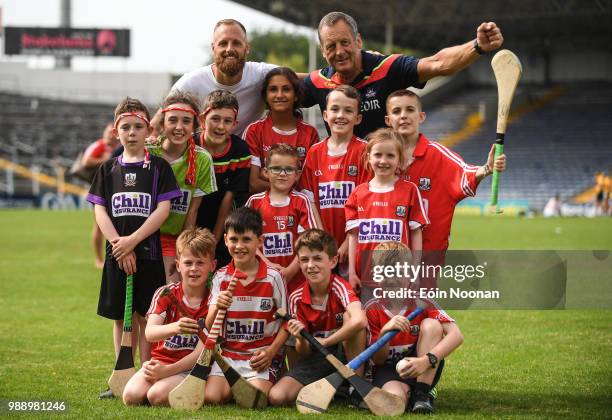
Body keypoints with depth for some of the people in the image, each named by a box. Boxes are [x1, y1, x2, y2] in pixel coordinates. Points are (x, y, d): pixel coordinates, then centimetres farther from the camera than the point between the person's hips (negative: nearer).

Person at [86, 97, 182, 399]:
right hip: (116, 253, 3)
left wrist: (133, 240, -15)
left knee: (146, 316, -2)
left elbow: (163, 210, -8)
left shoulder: (159, 168, 0)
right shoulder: (108, 170, 8)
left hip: (149, 251, -3)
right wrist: (118, 243, -10)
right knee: (121, 316, 8)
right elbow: (100, 211, 3)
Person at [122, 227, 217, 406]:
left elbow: (201, 352, -10)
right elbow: (149, 333, -17)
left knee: (158, 395, -31)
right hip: (158, 362, 2)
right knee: (131, 395, -26)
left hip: (189, 368, -2)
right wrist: (174, 328, -40)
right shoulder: (165, 294, 1)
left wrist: (167, 370, -21)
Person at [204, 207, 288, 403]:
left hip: (260, 357, -2)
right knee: (211, 397, -20)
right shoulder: (220, 278, 3)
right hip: (227, 353, 2)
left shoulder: (273, 277, -4)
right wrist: (217, 309, -21)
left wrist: (271, 352, -14)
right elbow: (209, 326, 1)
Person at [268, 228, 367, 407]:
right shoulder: (296, 298, -5)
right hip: (316, 358, 3)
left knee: (350, 316, -31)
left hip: (346, 353, -3)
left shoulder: (339, 287, -16)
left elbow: (359, 321, -40)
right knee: (276, 397, -20)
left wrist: (325, 342, -28)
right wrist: (301, 339, -25)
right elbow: (304, 353, -1)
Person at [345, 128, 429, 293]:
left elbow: (416, 233, 2)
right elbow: (354, 235, 8)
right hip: (365, 277, 2)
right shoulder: (358, 193, 7)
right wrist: (351, 272, 3)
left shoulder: (409, 190, 1)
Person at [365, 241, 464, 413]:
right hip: (388, 373, -2)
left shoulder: (420, 302, -9)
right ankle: (408, 392, 0)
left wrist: (426, 360, -37)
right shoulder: (372, 309, -7)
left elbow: (456, 336, -23)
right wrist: (384, 332, -28)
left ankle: (422, 394, -18)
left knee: (431, 325, -23)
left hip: (425, 371, 2)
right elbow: (378, 360, -7)